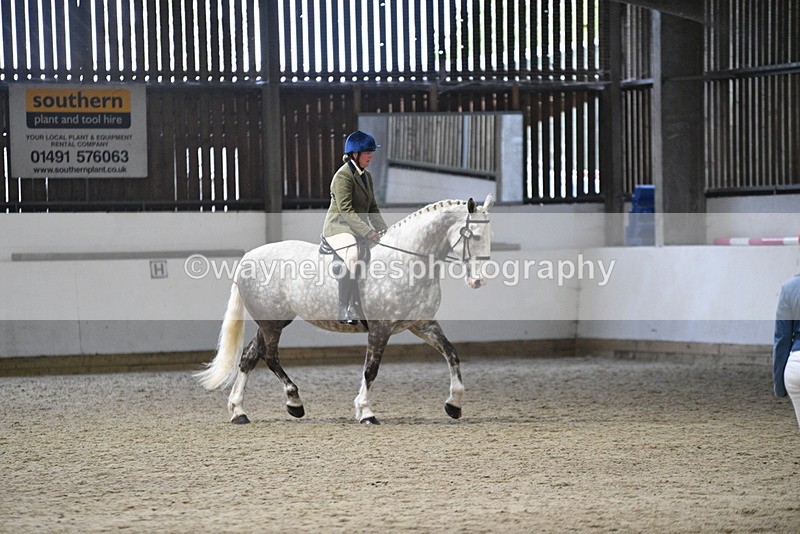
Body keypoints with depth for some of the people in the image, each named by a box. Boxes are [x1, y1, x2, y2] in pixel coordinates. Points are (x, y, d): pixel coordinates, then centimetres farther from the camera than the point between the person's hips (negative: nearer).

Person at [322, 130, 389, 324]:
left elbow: (372, 208, 20)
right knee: (353, 255, -35)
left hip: (359, 229, 9)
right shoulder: (343, 176, -12)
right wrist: (367, 231, -25)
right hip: (338, 228, -9)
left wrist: (383, 230, 5)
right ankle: (344, 310, -34)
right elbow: (345, 210, -20)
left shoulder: (366, 176, 16)